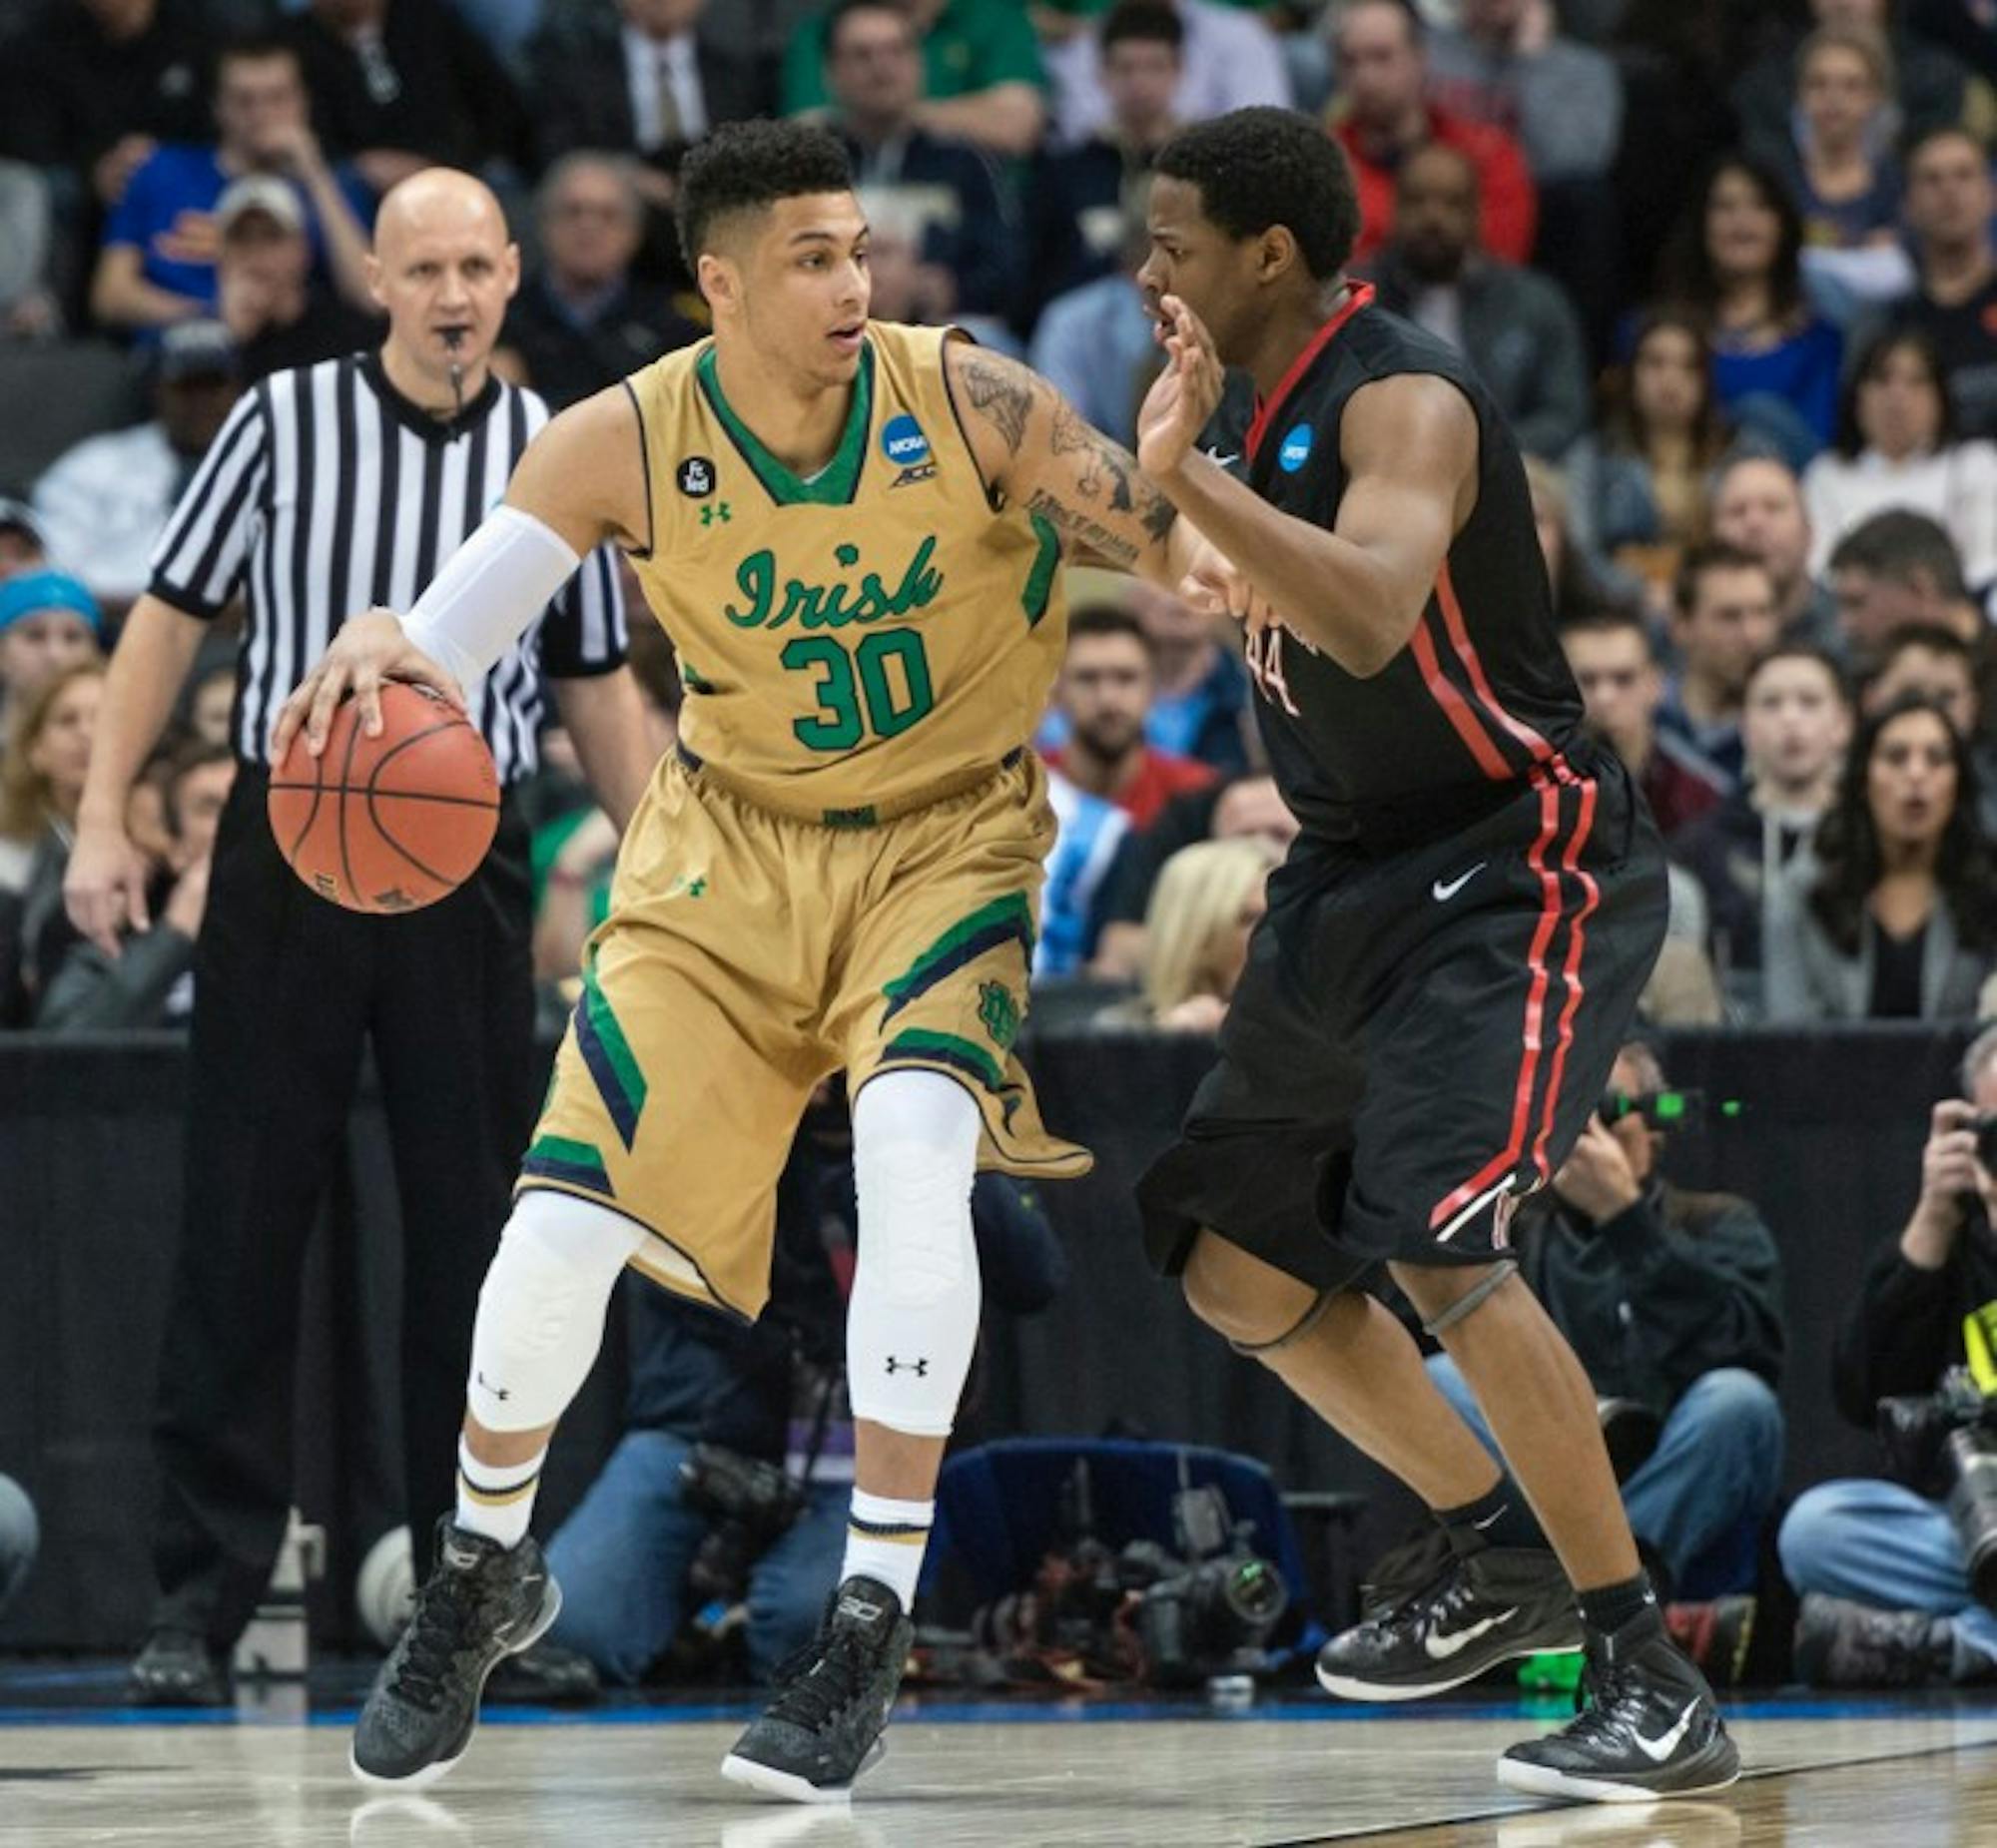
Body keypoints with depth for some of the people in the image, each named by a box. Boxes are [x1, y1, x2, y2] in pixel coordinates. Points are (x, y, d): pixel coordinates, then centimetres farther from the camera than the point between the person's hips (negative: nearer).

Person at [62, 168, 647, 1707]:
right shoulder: (286, 420, -1)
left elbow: (599, 687, 13)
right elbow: (173, 614, 4)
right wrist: (104, 818, -3)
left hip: (468, 864, 2)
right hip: (289, 836, -2)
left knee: (476, 1228, 3)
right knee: (244, 1227, -2)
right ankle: (202, 1599, 1)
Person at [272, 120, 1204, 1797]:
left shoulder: (966, 403, -18)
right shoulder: (626, 447, -16)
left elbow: (1169, 542, -16)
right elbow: (450, 632, -16)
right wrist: (377, 648, -41)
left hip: (949, 840, -2)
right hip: (735, 848, 2)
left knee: (913, 1136, -30)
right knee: (565, 1212, -7)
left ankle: (873, 1631, -21)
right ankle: (482, 1577, 24)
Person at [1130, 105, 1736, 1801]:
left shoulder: (1403, 402, -21)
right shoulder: (1263, 402, 7)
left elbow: (1374, 615, -42)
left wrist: (1183, 475, -43)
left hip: (1520, 868, -10)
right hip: (1359, 878, 10)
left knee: (1438, 1245, -25)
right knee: (1237, 1263, 11)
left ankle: (1657, 1687, -19)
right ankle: (1503, 1565, 29)